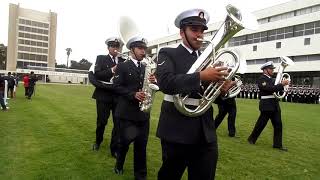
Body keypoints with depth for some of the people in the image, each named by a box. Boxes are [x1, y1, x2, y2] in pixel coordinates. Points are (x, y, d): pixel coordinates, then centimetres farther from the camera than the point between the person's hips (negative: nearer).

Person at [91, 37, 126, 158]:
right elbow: (96, 74, -10)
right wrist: (112, 70, -19)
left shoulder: (124, 61, 9)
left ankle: (114, 149, 15)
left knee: (118, 123, 2)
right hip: (104, 95, -1)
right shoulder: (101, 58, 4)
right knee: (101, 121, 10)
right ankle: (98, 141, 38)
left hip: (119, 96, 2)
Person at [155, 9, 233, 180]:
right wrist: (201, 76, -26)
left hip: (206, 133, 5)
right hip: (177, 131, -4)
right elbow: (165, 83, -21)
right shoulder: (168, 54, -2)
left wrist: (222, 89, -10)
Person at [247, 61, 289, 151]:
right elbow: (269, 89, -23)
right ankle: (251, 139, 20)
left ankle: (278, 144, 12)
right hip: (267, 105, -8)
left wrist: (283, 84, 1)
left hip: (275, 105, 8)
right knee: (261, 124, 2)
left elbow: (276, 89, 17)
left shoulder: (271, 79, 16)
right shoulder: (261, 79, -10)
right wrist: (281, 84, -20)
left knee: (278, 124, 5)